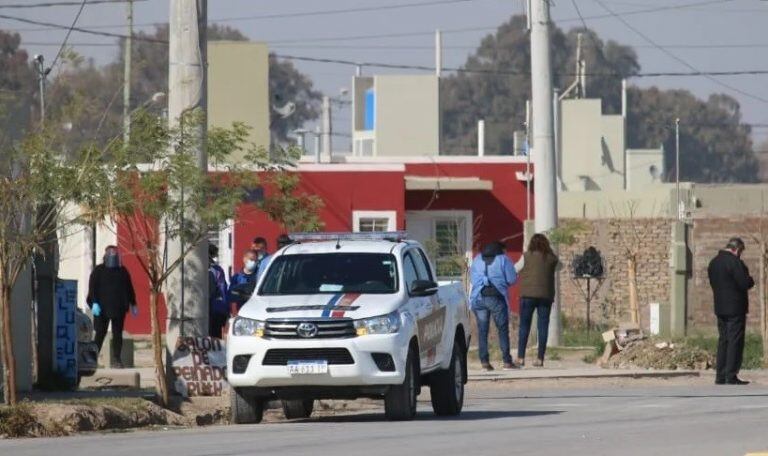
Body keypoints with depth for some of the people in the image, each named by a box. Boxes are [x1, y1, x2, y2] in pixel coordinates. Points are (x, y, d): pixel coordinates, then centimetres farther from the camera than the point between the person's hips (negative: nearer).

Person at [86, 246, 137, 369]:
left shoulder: (122, 271, 13)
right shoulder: (98, 271, 3)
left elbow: (129, 288, 18)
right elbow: (92, 288, -3)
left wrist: (133, 304, 17)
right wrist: (94, 303, -15)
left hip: (118, 308, 3)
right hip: (103, 308, -3)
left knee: (117, 334, 2)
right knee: (100, 334, -4)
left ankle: (116, 359, 5)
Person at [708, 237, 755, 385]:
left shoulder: (714, 262, 11)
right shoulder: (734, 262, -16)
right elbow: (744, 283, -20)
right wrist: (750, 280, 3)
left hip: (720, 307, 8)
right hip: (735, 308, -8)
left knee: (723, 341, 13)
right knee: (735, 341, -4)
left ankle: (720, 376, 11)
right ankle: (731, 376, -7)